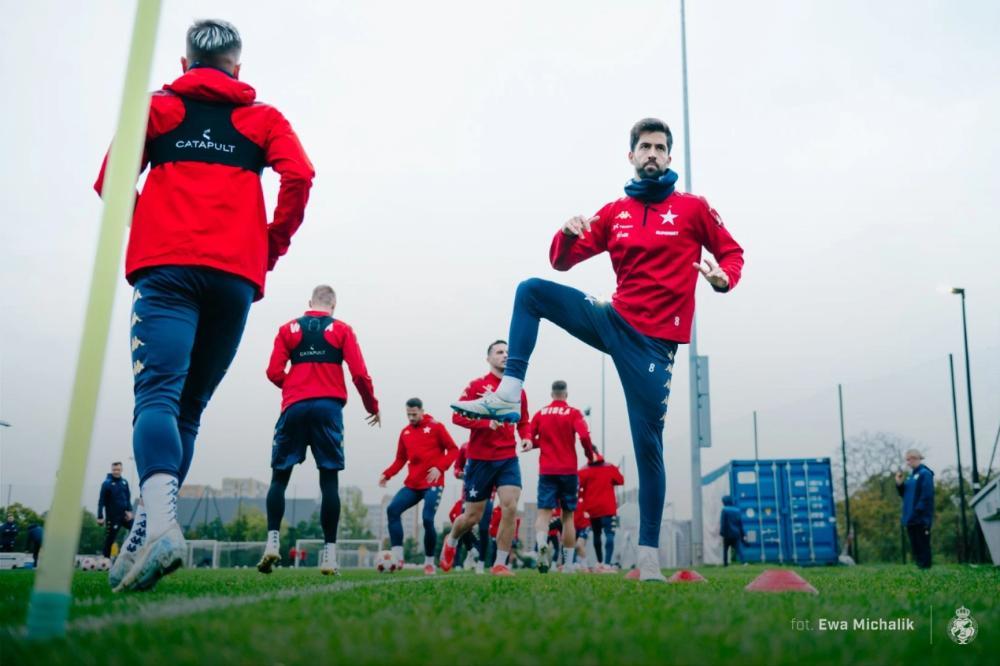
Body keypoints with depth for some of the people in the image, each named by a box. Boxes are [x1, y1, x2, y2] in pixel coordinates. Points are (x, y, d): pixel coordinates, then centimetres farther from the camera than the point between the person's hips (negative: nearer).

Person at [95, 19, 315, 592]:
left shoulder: (157, 107, 17)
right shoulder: (263, 118, 18)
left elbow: (112, 181, 7)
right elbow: (299, 176, 0)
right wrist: (270, 251, 9)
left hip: (165, 269, -1)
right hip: (236, 276, 2)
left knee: (158, 394, -13)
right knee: (188, 405, 9)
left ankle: (160, 520, -37)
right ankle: (147, 536, 4)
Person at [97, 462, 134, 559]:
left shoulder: (124, 482, 6)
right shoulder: (107, 483, -9)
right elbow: (101, 501, -12)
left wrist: (129, 510, -4)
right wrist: (100, 517, -16)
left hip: (124, 515, 5)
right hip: (112, 517, -5)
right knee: (110, 539, 1)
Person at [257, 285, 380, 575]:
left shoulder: (288, 329, 11)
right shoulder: (342, 330, 8)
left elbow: (274, 372, 3)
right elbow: (359, 374, 0)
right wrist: (372, 407, 13)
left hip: (294, 407, 1)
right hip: (328, 407, -1)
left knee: (280, 476, 8)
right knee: (329, 478, 0)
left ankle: (273, 541, -5)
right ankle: (329, 553, -2)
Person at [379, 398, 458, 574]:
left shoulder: (436, 427, -2)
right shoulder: (405, 432, 12)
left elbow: (453, 450, -4)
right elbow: (400, 459, 15)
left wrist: (439, 468, -18)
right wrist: (387, 474, -1)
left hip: (433, 484, -5)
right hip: (412, 484, 5)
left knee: (428, 520, -15)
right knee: (392, 510, -13)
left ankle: (429, 563, 4)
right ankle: (397, 557, -11)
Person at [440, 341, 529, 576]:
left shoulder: (517, 390, 8)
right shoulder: (477, 385, -4)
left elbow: (523, 422, 19)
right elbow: (457, 416, -10)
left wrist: (526, 437, -3)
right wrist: (487, 423, -23)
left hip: (508, 458, 3)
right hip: (480, 459, -3)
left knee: (510, 508, -13)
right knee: (473, 516, 7)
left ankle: (500, 564, 0)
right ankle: (451, 541, 39)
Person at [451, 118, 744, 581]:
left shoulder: (692, 208, 2)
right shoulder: (614, 213, 10)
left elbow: (731, 252, 8)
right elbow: (562, 261, 11)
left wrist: (723, 277, -16)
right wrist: (568, 234, -12)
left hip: (653, 341, -4)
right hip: (614, 321, 4)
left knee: (648, 443, -5)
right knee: (531, 291, -9)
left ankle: (649, 555, 6)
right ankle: (507, 396, -15)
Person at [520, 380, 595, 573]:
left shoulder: (540, 414, 6)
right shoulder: (573, 413, -1)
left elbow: (530, 439, 5)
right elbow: (584, 436, -14)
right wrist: (590, 455, 1)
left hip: (546, 470, 1)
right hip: (568, 470, -1)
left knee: (544, 511, -5)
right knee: (568, 516, 8)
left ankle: (541, 545, -36)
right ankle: (568, 564, 10)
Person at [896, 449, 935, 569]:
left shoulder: (924, 473, -10)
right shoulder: (911, 475, 17)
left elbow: (927, 496, -17)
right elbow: (905, 494, 21)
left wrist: (919, 511, -22)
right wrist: (900, 484, 4)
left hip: (920, 519, -9)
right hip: (911, 519, 9)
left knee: (923, 547, -5)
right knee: (915, 547, 11)